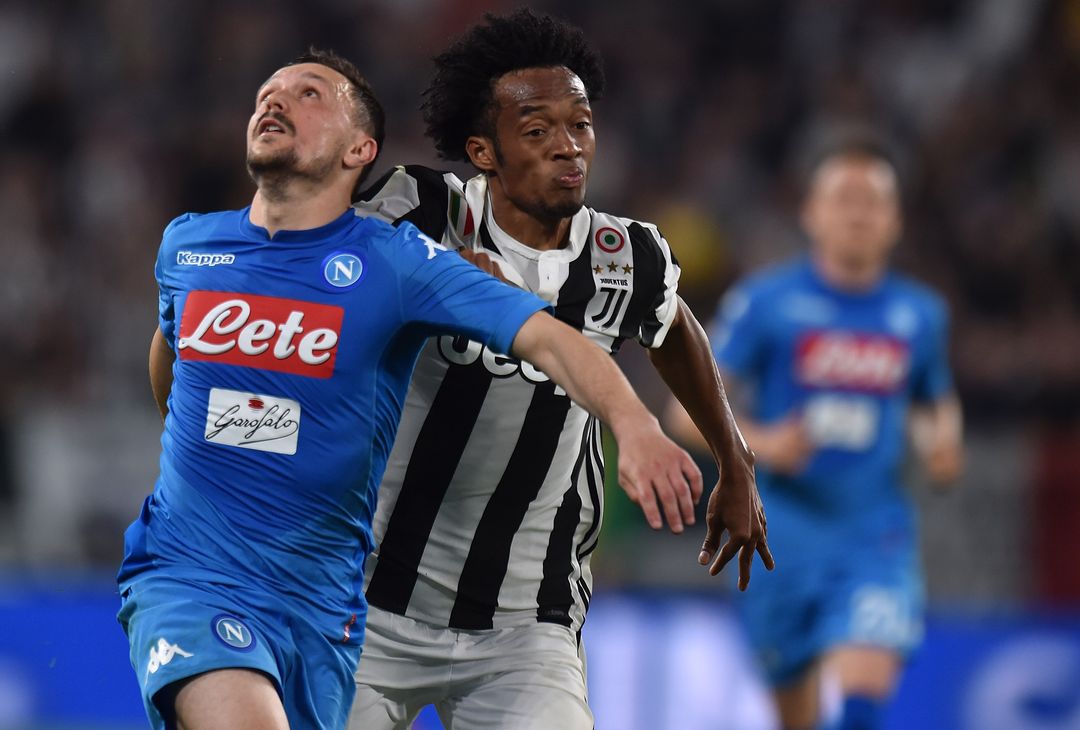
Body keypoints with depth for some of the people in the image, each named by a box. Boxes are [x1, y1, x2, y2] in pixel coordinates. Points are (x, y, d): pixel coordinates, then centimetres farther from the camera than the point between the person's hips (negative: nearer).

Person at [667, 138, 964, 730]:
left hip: (876, 540, 1)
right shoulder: (765, 302, -2)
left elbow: (939, 407, 24)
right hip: (782, 534, -1)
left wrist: (942, 444, 0)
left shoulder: (919, 314, 7)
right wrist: (762, 443, -22)